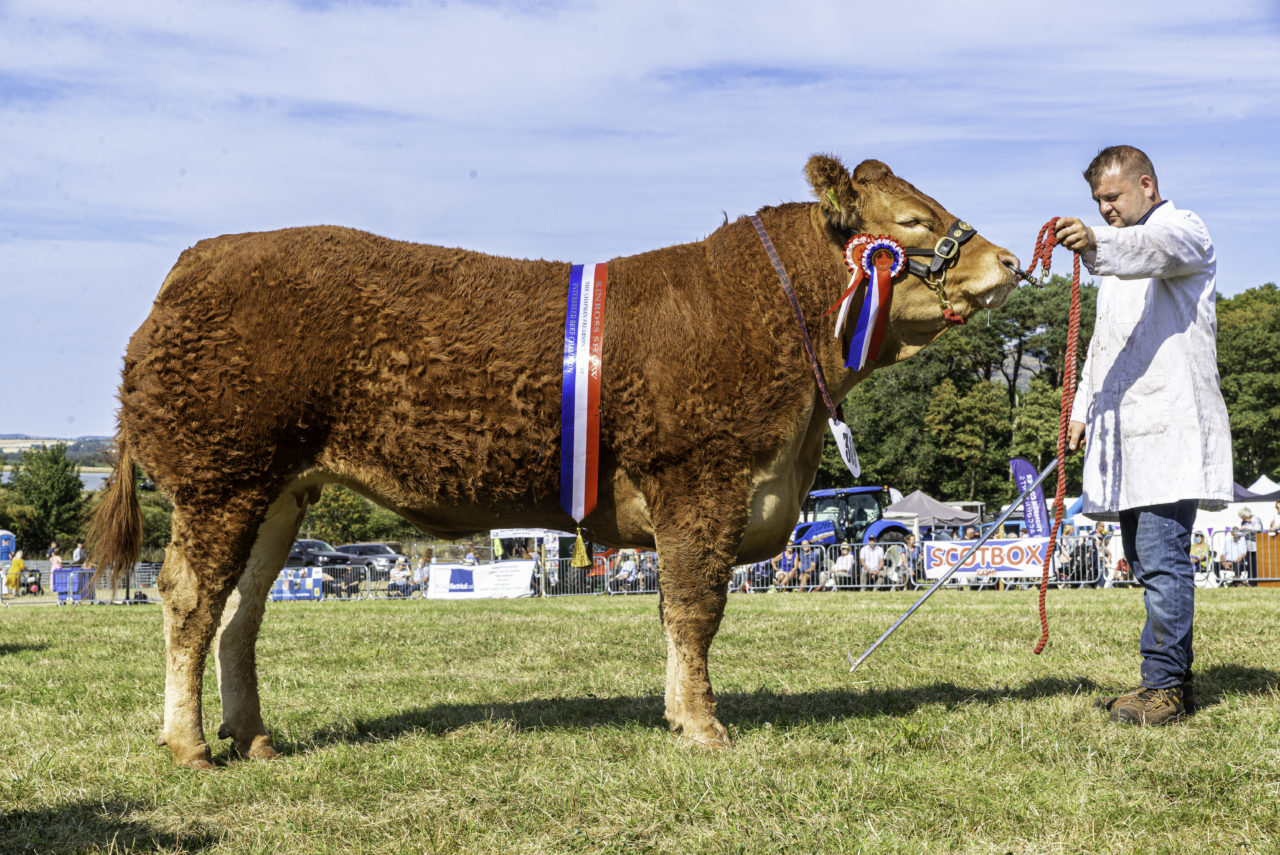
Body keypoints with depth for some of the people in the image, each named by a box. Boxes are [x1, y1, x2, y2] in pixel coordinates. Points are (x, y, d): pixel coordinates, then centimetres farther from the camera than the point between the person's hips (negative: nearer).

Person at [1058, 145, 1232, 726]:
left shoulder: (1183, 230, 0)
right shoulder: (1120, 249, 28)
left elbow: (1156, 250, -26)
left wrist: (1095, 243, -46)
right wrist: (1083, 408, 21)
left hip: (1169, 423, -9)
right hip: (1126, 428, 9)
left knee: (1162, 557, -14)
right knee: (1144, 560, 8)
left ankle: (1164, 685, -14)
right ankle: (1173, 681, 13)